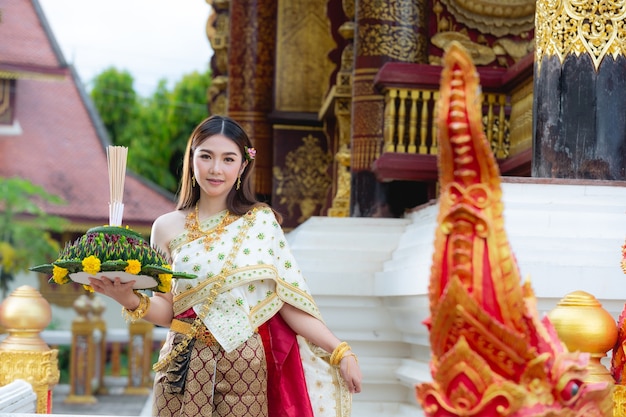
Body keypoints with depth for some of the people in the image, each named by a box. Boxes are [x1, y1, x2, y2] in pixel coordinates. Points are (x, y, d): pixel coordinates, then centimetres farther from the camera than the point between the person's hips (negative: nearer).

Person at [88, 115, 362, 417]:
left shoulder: (261, 221, 0)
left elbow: (289, 301, -4)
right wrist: (132, 300, -16)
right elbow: (167, 310, 3)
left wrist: (340, 352, -10)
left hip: (245, 369, -1)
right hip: (185, 370, 1)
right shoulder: (167, 228, 3)